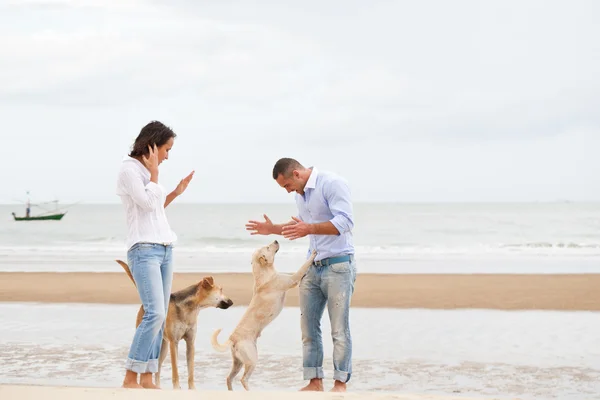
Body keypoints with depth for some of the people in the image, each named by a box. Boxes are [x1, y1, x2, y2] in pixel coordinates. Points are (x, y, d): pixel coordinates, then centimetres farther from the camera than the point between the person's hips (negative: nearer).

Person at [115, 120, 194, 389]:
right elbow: (147, 203, -14)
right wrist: (154, 173, -6)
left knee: (160, 317, 2)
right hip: (144, 249, -9)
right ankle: (130, 378, -13)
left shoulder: (146, 170, 17)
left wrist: (176, 193, 18)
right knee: (154, 313, -19)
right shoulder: (129, 168, -6)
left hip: (164, 248, 9)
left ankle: (147, 378, 4)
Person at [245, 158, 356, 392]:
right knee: (309, 326, 4)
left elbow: (345, 221, -23)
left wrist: (310, 229, -31)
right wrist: (274, 229, 20)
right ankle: (314, 382, 10)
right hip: (312, 267, 8)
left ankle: (340, 382, 3)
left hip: (338, 266, -8)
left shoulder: (332, 184, -13)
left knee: (339, 329, -4)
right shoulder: (300, 194, 14)